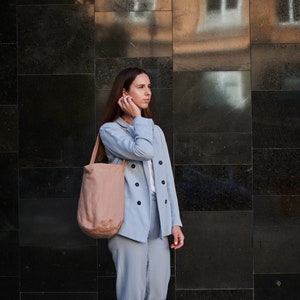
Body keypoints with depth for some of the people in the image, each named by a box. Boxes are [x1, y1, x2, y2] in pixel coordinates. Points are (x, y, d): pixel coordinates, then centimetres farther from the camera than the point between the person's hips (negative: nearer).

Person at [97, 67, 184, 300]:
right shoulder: (110, 130, -1)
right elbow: (143, 151, -19)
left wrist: (175, 221, 8)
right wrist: (138, 119, -3)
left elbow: (167, 178, 14)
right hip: (130, 223, -5)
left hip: (158, 223, 6)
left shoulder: (156, 131, 17)